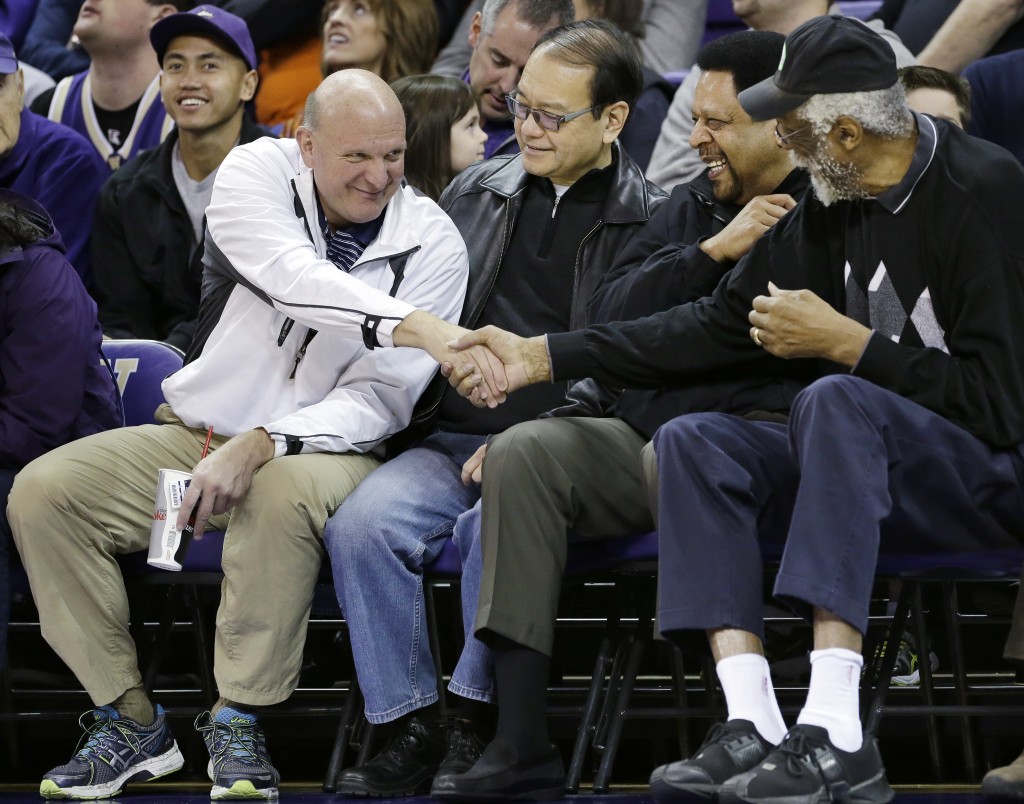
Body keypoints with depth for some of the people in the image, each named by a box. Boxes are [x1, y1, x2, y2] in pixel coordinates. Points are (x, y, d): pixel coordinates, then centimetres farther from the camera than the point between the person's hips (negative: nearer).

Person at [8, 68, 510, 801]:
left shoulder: (433, 242, -8)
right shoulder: (257, 173, -7)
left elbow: (381, 399, -12)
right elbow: (293, 277, -29)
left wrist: (261, 445, -28)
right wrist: (415, 326, -44)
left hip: (320, 446, -3)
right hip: (196, 433, 3)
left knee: (283, 491, -38)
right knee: (42, 494, -17)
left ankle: (239, 721, -22)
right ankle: (131, 721, -7)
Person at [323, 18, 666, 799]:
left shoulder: (651, 223, 3)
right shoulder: (478, 191, 19)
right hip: (449, 441, 4)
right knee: (361, 524, -26)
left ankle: (478, 726, -19)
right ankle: (414, 729, -18)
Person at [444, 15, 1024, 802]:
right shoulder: (831, 206, 8)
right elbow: (720, 325, 14)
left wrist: (847, 342, -17)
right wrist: (540, 356, 12)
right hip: (872, 466, 8)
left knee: (834, 399, -34)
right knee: (693, 441, -10)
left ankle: (836, 733, -44)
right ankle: (752, 724, -26)